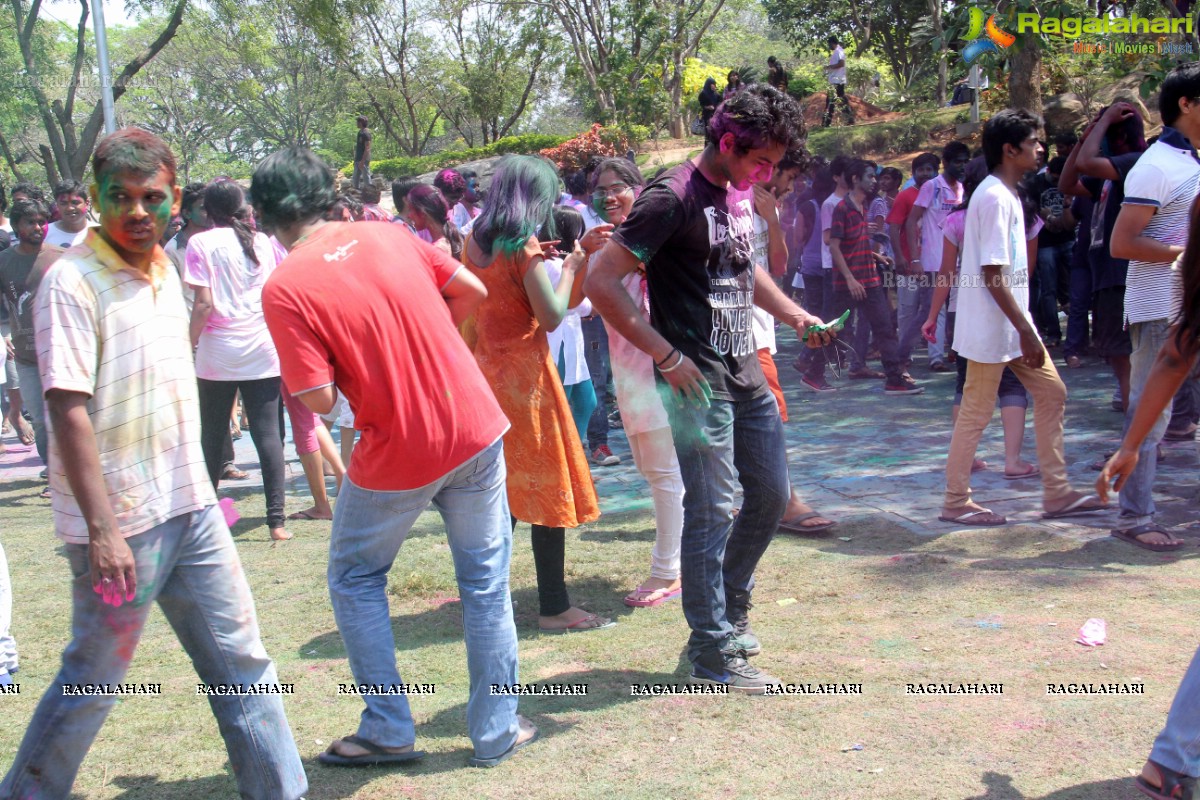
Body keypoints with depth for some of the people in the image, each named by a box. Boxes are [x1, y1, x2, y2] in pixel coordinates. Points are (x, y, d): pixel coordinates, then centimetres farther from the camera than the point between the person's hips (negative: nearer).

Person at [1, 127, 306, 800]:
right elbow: (69, 411, -19)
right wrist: (101, 530, -22)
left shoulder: (165, 271, 9)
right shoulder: (74, 282, -14)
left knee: (240, 659, 11)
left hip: (191, 510, 7)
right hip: (120, 523, -7)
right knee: (95, 680, 8)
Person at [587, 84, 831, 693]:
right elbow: (601, 283, -20)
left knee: (771, 493, 14)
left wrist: (796, 316, 15)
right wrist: (667, 356, -20)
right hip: (699, 379, -9)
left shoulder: (740, 193, 11)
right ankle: (711, 653, 9)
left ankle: (729, 609, 32)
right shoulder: (673, 197, -16)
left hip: (746, 369, 9)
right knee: (711, 510, -4)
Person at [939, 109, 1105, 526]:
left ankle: (1057, 494, 19)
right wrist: (1025, 330, -22)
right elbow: (993, 276, -23)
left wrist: (1025, 327, 19)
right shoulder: (995, 197, -18)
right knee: (976, 412, -1)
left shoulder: (1007, 194, 13)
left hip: (1012, 322, 10)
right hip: (992, 325, -10)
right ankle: (955, 502, 12)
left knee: (1051, 393, 12)